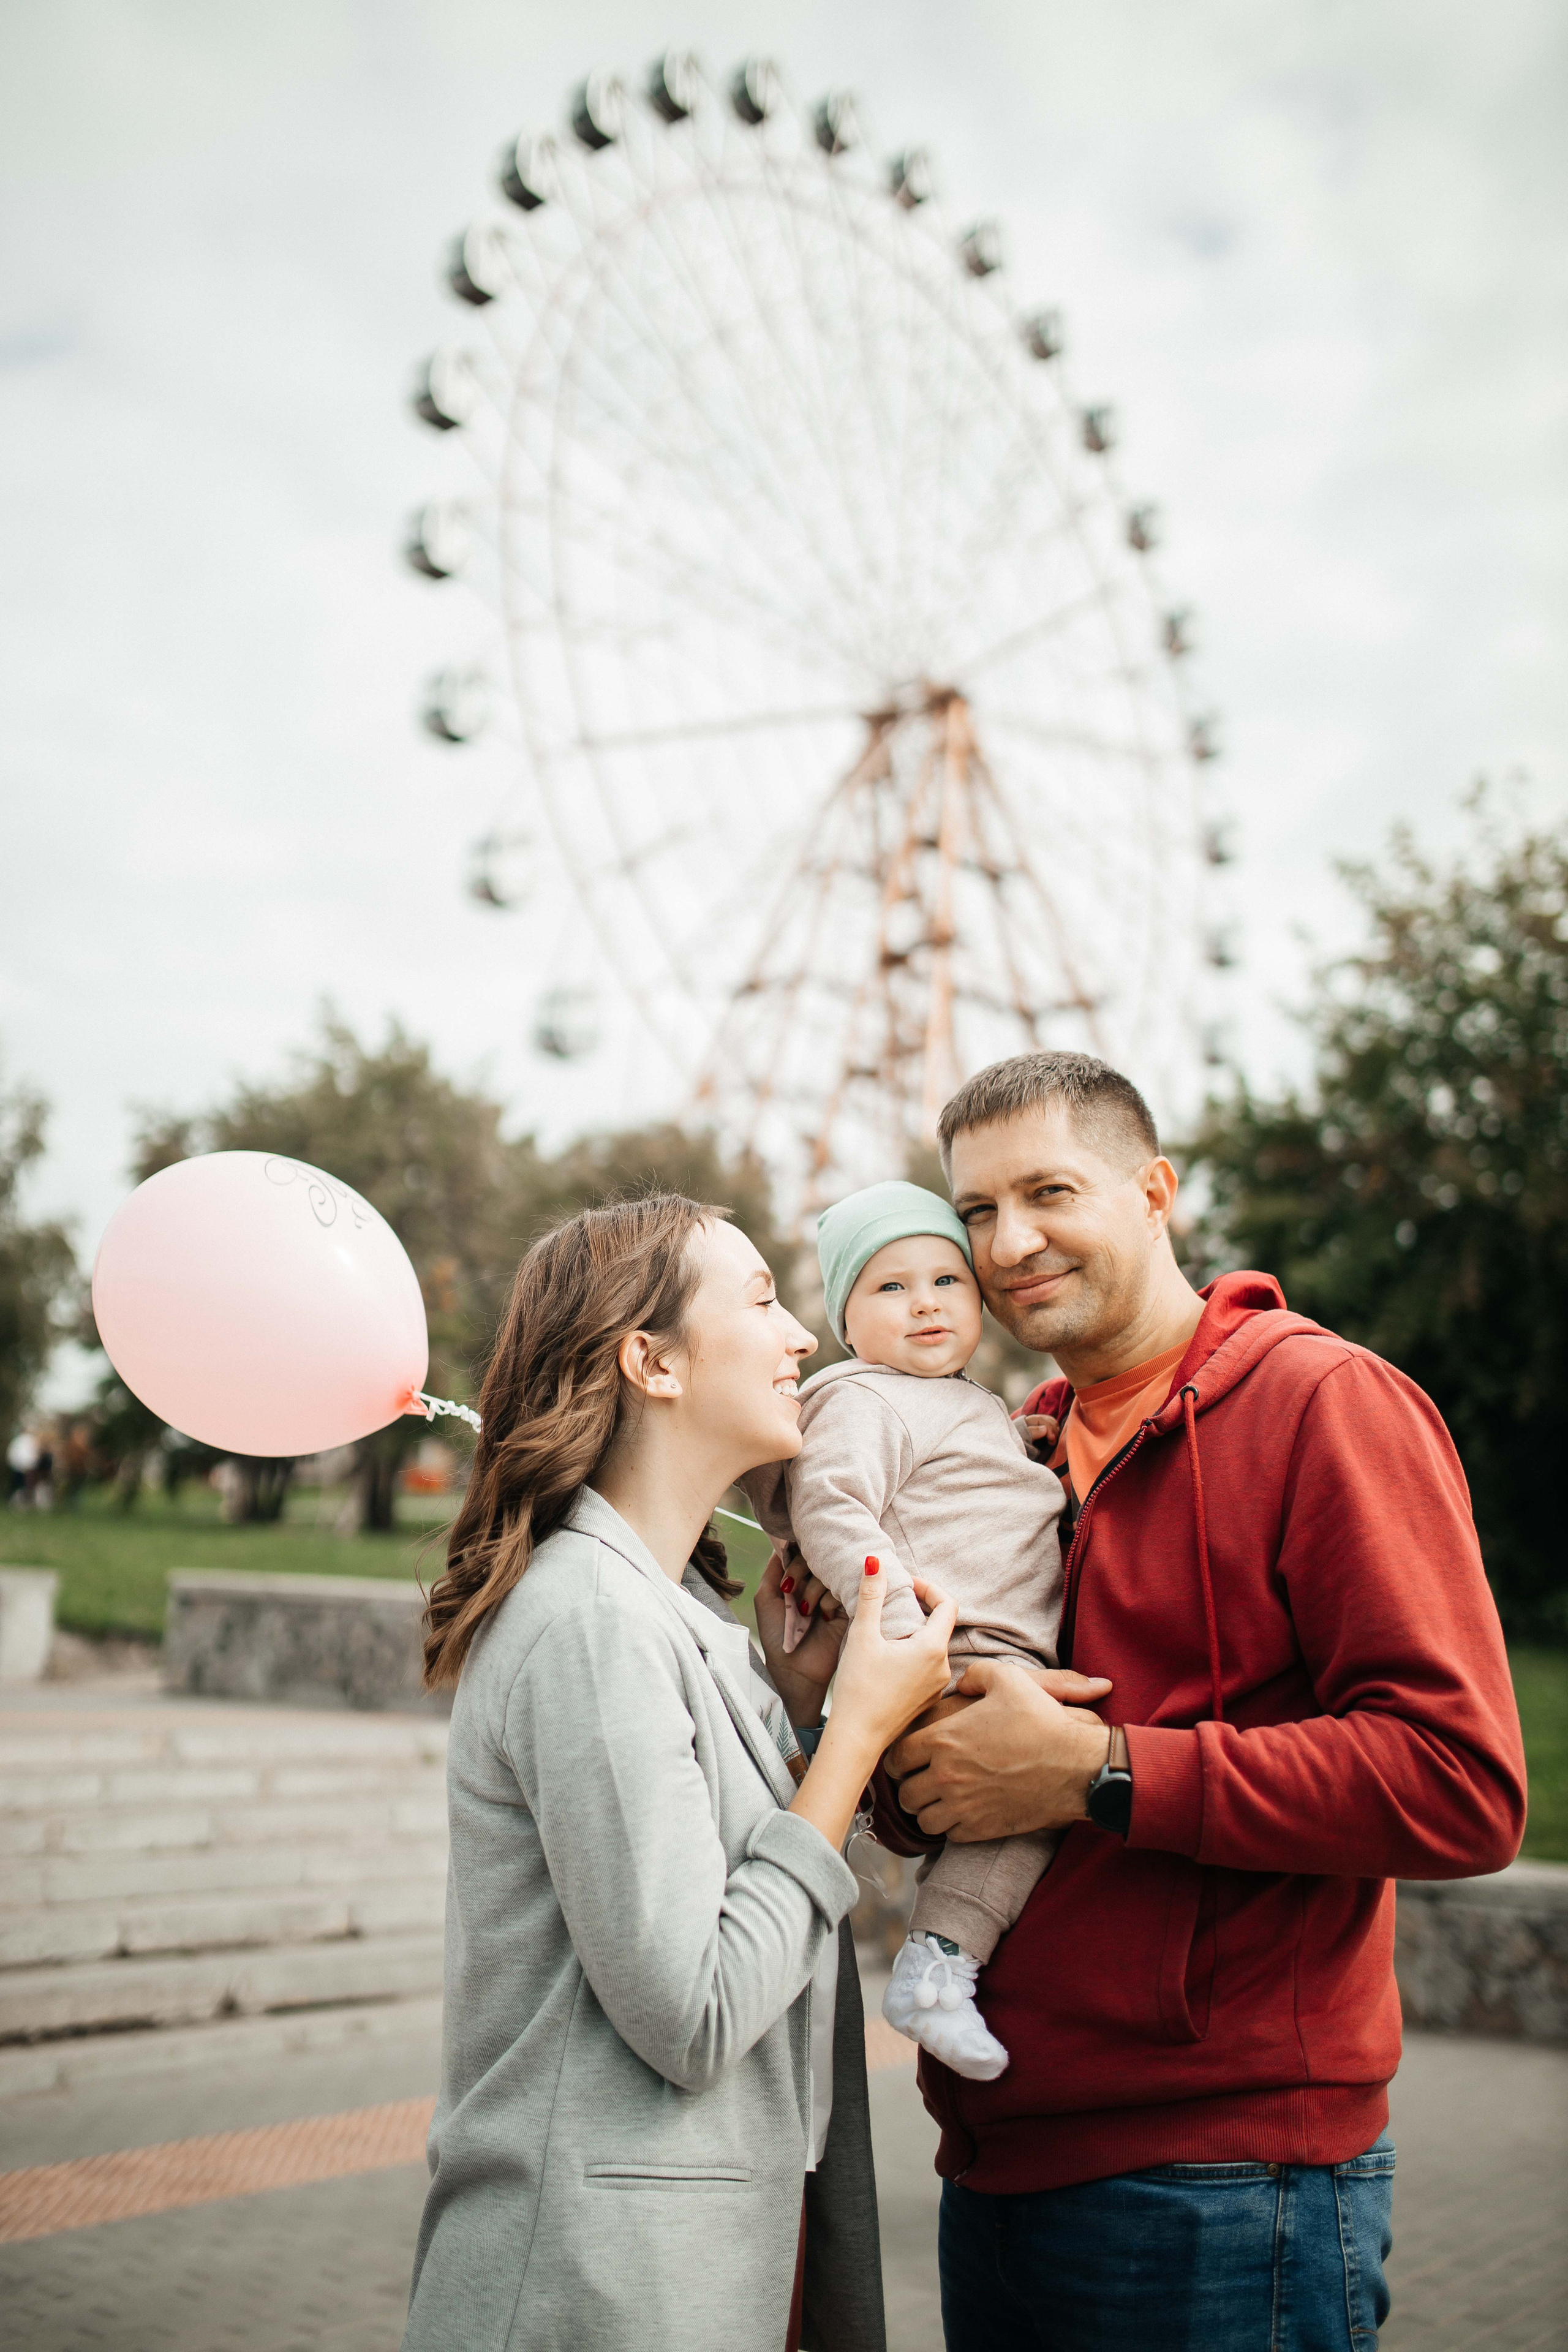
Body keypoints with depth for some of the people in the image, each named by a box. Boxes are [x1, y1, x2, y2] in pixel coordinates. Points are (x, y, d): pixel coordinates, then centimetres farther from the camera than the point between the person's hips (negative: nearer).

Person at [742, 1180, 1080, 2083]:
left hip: (1009, 1661, 10)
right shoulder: (862, 1402, -6)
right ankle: (939, 1960, -17)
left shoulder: (979, 1407, 25)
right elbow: (831, 1513, -20)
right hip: (950, 1659, -10)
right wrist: (906, 1637, -29)